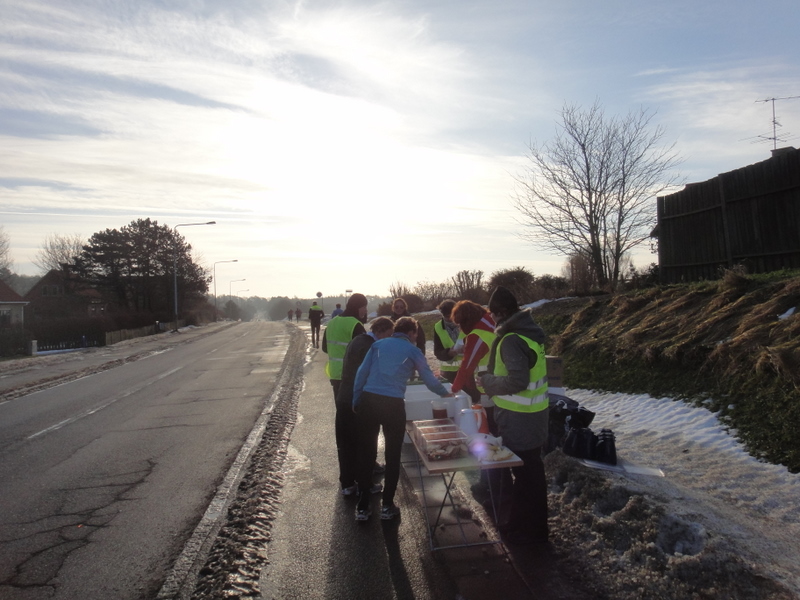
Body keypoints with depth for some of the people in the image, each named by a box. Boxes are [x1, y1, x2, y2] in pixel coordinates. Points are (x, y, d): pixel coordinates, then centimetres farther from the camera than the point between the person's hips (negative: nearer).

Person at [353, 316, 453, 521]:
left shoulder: (378, 344, 15)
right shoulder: (413, 351, 8)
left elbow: (361, 372, 9)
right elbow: (429, 379, 13)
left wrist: (356, 401, 13)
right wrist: (446, 393, 30)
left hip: (367, 400, 3)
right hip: (393, 404, -3)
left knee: (366, 454, 10)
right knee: (393, 456, 12)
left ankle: (362, 507, 16)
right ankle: (387, 506, 19)